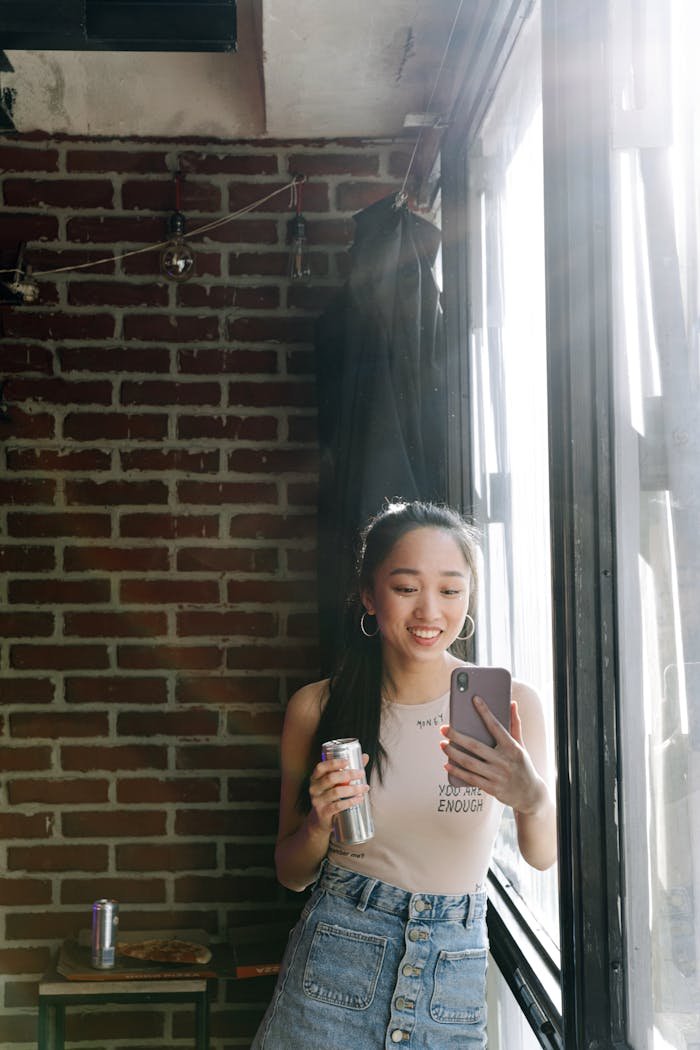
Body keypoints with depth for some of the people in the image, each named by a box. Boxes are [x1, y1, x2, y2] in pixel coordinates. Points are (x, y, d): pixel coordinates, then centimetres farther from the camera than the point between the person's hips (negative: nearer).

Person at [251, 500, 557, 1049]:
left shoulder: (510, 704, -7)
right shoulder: (317, 707, -5)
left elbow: (544, 856, -10)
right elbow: (293, 874, 4)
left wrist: (532, 798, -31)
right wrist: (320, 823, -18)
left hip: (456, 969, 0)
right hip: (334, 959, 0)